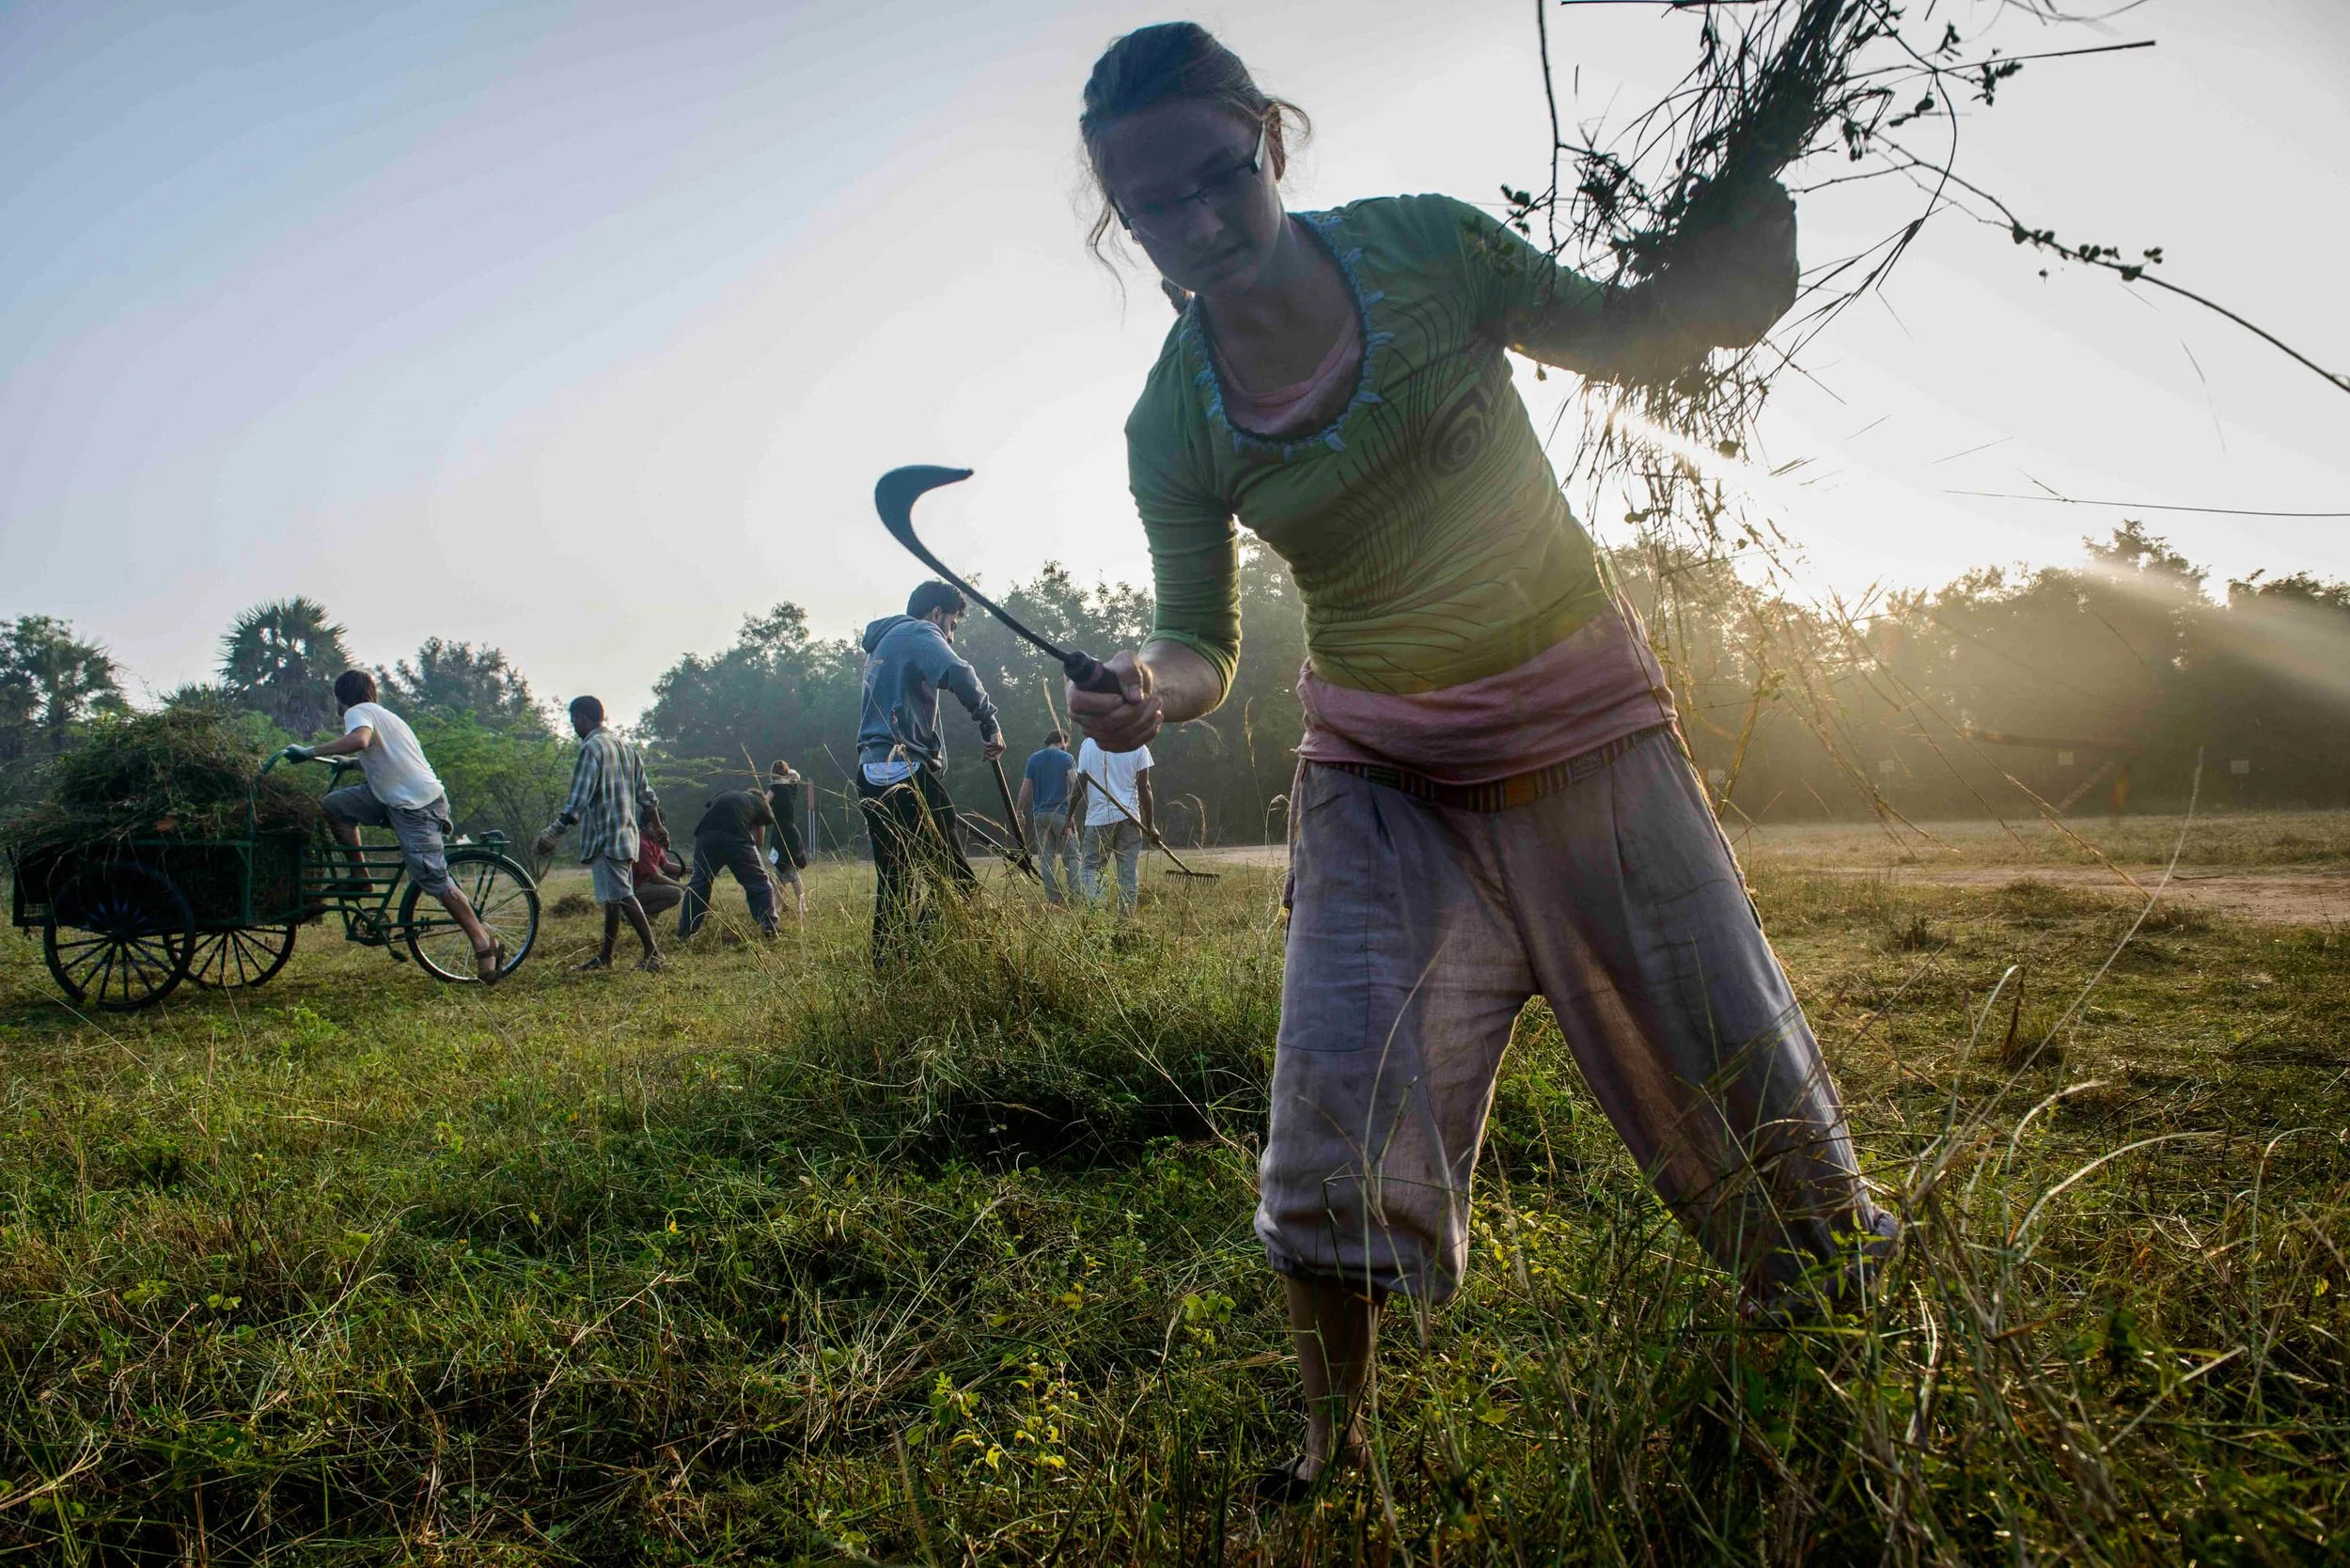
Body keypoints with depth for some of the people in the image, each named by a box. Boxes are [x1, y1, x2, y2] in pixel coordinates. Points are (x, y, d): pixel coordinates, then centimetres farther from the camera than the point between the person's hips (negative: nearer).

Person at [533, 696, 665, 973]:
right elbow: (645, 793, 19)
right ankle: (605, 956, 21)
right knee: (614, 897, 13)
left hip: (604, 837, -9)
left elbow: (578, 801, -19)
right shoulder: (625, 746, 15)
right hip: (627, 835, 9)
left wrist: (552, 835, -17)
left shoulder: (592, 747, -12)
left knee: (621, 896, -10)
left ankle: (652, 953, -13)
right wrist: (657, 825, 32)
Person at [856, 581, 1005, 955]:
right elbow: (958, 674, -23)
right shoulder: (921, 635, -2)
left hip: (872, 773, 10)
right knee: (955, 879, -8)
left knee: (894, 879, 11)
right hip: (905, 771, -9)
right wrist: (989, 723, -15)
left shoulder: (884, 641, 27)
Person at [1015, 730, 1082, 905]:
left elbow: (1025, 788, 7)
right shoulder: (1066, 758, 1)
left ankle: (1052, 897, 1)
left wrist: (1020, 811, 13)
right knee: (1070, 856, 1)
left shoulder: (1034, 759, 10)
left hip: (1040, 814, 3)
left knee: (1046, 858, 5)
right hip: (1061, 813, -3)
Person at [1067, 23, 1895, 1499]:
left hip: (1591, 732, 1)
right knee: (1341, 1104, -13)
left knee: (1742, 1082, 5)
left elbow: (1625, 333, 4)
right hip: (1386, 782, 0)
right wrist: (1144, 688, -23)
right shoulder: (1173, 425, -9)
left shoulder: (1423, 245, -10)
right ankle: (1336, 1434, 13)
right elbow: (1202, 643, 0)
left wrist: (1727, 275, -17)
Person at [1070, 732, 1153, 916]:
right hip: (1129, 817, 0)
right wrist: (1150, 824, 5)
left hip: (1098, 817, 0)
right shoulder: (1138, 746, 2)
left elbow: (1080, 786, 2)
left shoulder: (1089, 744, 3)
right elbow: (1144, 788, 0)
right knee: (1128, 870, 5)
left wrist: (1069, 817, 10)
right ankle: (1127, 915, 3)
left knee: (1092, 866, 6)